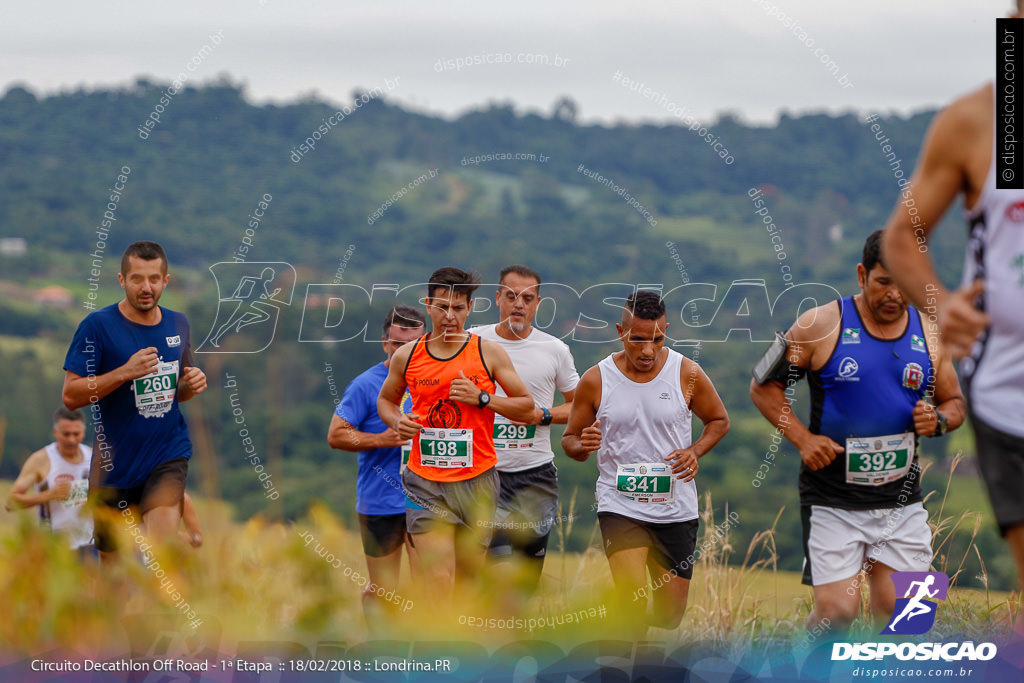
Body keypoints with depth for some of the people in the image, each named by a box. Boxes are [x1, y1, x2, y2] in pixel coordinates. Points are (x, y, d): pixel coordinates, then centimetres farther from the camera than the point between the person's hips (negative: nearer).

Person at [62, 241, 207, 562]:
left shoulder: (178, 324, 8)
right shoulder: (97, 326, -8)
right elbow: (70, 396, -11)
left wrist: (191, 384, -2)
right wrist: (126, 372, -22)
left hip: (169, 454, 2)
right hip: (115, 462, -2)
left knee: (164, 549, -23)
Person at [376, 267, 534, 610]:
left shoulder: (488, 353, 1)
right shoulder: (406, 356, 5)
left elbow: (527, 407, 4)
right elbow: (386, 399, 23)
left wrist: (482, 398, -12)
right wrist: (397, 421, 0)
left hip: (477, 481, 1)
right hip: (426, 482, -1)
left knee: (467, 579, 9)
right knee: (437, 581, -14)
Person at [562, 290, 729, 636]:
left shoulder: (687, 373, -3)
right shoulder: (596, 380, -4)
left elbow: (719, 420, 12)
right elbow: (569, 439, 7)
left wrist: (695, 451, -8)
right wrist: (582, 446, -18)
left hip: (676, 507, 2)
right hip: (620, 504, -2)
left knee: (670, 614, 7)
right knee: (632, 591, -25)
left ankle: (635, 620, 42)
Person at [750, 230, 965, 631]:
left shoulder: (930, 335, 6)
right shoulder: (821, 325, -6)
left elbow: (955, 402, 18)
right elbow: (763, 386, 0)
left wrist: (938, 421, -6)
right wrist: (802, 438, -12)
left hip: (902, 502, 4)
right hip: (832, 502, -4)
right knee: (836, 611, -12)